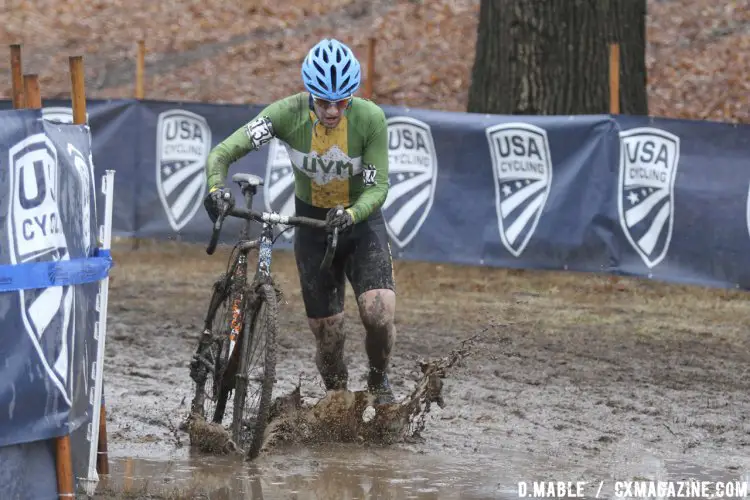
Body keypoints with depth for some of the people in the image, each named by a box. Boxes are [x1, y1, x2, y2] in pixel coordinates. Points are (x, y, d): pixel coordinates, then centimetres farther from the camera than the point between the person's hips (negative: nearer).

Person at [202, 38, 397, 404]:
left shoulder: (370, 118, -22)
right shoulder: (288, 114, -22)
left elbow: (378, 187, -20)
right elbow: (222, 153, -24)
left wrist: (350, 214, -40)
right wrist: (215, 187, -45)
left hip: (360, 220, -1)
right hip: (312, 223, 1)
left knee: (379, 314, -22)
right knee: (326, 334, 0)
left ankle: (378, 380, 8)